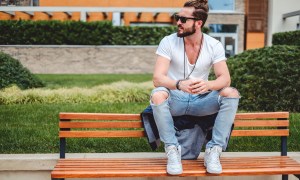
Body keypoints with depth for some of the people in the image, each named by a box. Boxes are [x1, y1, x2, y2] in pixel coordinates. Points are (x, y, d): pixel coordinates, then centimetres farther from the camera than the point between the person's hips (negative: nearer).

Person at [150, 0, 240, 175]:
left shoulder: (214, 45, -4)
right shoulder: (168, 42, -9)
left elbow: (225, 78, -13)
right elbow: (158, 78, -19)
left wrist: (208, 85, -38)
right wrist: (179, 84, -40)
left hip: (201, 101, 2)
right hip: (175, 99, -1)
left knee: (231, 93, -25)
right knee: (158, 95, -35)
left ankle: (214, 151, -18)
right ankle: (173, 150, -22)